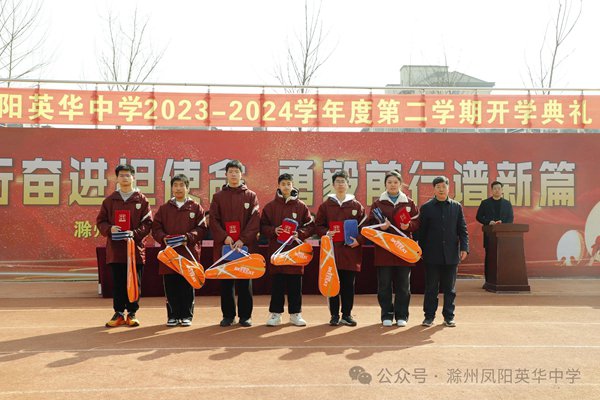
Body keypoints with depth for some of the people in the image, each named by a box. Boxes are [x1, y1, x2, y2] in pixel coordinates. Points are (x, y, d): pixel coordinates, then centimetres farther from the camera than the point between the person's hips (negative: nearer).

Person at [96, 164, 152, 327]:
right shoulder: (110, 200, 9)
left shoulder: (141, 200, 4)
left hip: (136, 248, -1)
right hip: (115, 248, 1)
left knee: (135, 282, 3)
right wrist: (109, 229, -10)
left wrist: (135, 233, -15)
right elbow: (100, 221, 10)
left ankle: (132, 313, 14)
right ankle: (119, 314, 14)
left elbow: (147, 223, 1)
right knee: (117, 283, 5)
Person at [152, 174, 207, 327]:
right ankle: (173, 316, 14)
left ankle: (187, 315, 13)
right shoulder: (164, 208, 11)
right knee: (170, 286, 3)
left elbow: (202, 229, 0)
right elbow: (156, 228, 7)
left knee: (188, 286, 3)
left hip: (189, 253, -1)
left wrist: (188, 237, -14)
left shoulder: (196, 208, 6)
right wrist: (163, 238, -12)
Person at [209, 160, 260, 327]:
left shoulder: (251, 196, 6)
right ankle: (228, 315, 13)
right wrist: (224, 237, -11)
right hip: (223, 245, 1)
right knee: (226, 282, 4)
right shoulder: (218, 196, 10)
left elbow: (255, 220, -2)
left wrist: (243, 239, -13)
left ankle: (245, 315, 11)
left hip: (245, 245, -1)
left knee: (244, 282, 3)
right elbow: (213, 220, 3)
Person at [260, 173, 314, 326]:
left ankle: (295, 314, 15)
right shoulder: (271, 206, 5)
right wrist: (273, 230, -12)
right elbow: (263, 226, 6)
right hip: (276, 250, 0)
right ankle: (275, 314, 12)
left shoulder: (301, 206, 5)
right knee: (277, 284, 3)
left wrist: (299, 233, -12)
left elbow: (310, 226, 5)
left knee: (295, 284, 5)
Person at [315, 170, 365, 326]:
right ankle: (334, 315, 11)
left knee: (348, 284, 5)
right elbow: (318, 225, 7)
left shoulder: (357, 206, 7)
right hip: (332, 250, 0)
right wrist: (326, 233, -12)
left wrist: (358, 239, -10)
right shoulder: (326, 205, 7)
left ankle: (347, 315, 14)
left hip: (351, 250, 0)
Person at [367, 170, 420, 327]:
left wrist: (408, 226, -14)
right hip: (383, 250, -1)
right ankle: (387, 316, 12)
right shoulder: (378, 203, 6)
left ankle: (401, 316, 15)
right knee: (384, 285, 2)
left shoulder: (409, 203, 8)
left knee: (403, 285, 5)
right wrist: (380, 226, -16)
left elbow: (417, 223, 6)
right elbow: (370, 224, 3)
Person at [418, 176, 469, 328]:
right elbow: (421, 231, 4)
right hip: (432, 255, -1)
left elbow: (462, 230, 6)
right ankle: (429, 316, 13)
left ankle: (448, 316, 17)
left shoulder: (456, 207, 7)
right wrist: (421, 251, 2)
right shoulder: (426, 207, 3)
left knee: (450, 288, 8)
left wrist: (464, 248, -5)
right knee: (431, 288, 5)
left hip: (451, 254, 1)